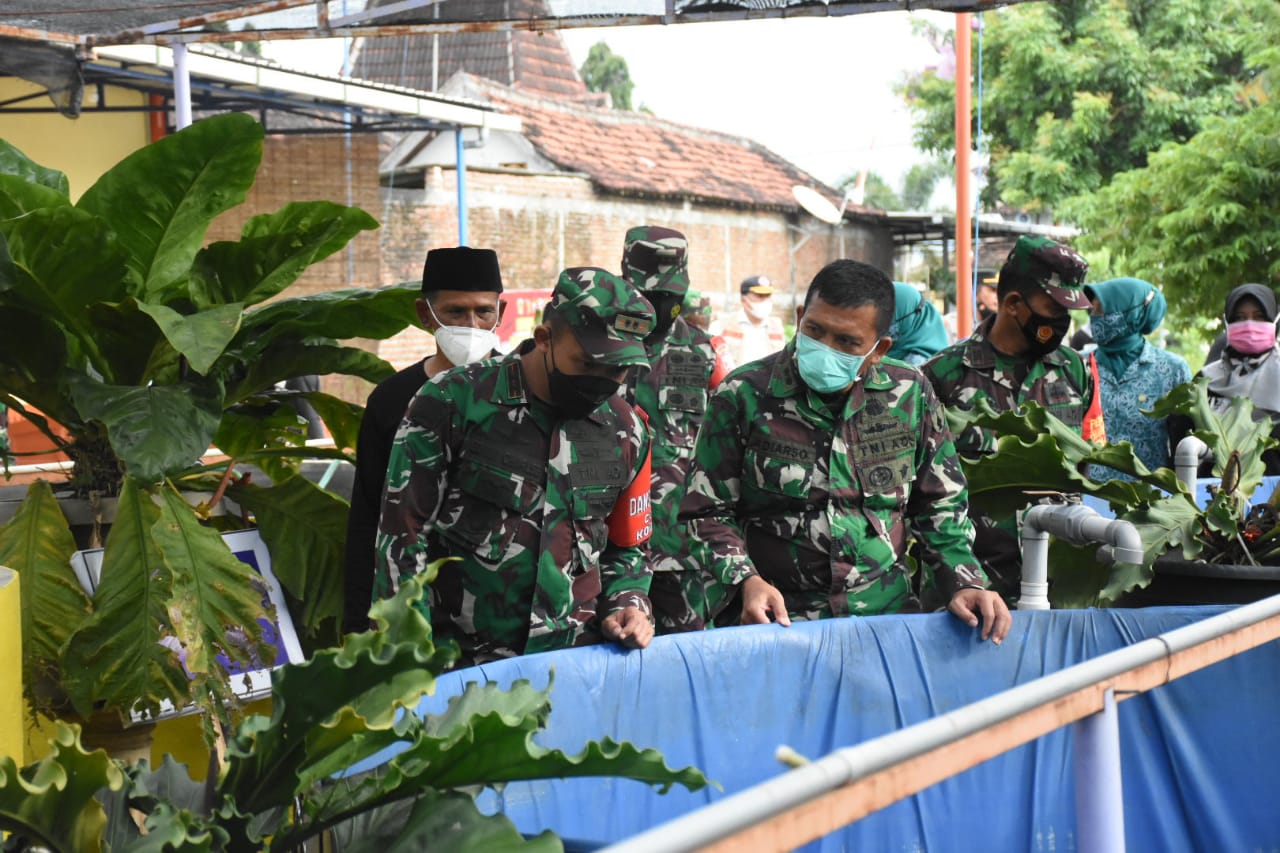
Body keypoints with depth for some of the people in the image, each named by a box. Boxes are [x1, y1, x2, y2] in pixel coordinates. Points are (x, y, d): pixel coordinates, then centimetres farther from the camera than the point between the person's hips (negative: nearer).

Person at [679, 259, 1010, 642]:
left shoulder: (910, 395, 4)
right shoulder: (743, 395, -4)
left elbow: (939, 506, 15)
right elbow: (709, 510, 2)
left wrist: (965, 583, 2)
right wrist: (746, 580, -13)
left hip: (887, 611, 3)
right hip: (779, 617, -2)